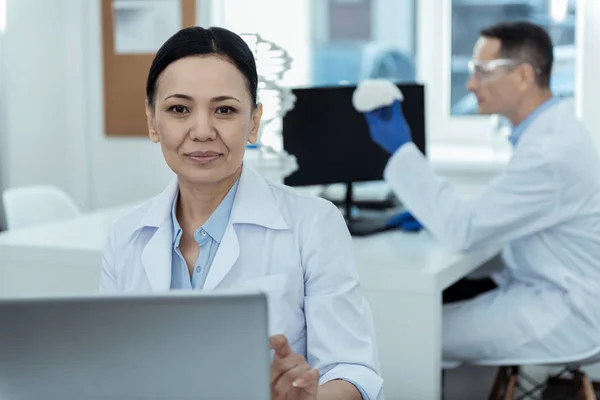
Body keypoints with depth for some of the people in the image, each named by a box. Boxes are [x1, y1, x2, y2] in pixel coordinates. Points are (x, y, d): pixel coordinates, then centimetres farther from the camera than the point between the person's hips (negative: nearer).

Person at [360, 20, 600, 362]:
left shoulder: (552, 149, -27)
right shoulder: (551, 129, 5)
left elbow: (463, 231, -26)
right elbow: (500, 210, 18)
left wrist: (402, 149, -21)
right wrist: (434, 214, 3)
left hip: (563, 311, -9)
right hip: (549, 288, 9)